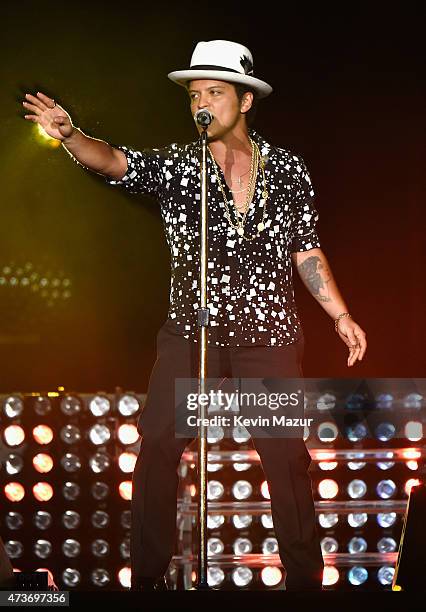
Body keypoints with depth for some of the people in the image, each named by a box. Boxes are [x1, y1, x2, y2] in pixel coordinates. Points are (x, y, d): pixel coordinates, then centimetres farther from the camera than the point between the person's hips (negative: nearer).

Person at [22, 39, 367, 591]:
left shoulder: (287, 169, 6)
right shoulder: (176, 165, 2)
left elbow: (306, 251, 11)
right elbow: (117, 162, -15)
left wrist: (340, 315, 5)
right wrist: (69, 135, -34)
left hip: (269, 337, 0)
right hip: (191, 334, 0)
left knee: (287, 458, 2)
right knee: (157, 451, -5)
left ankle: (305, 580, 15)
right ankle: (147, 578, 8)